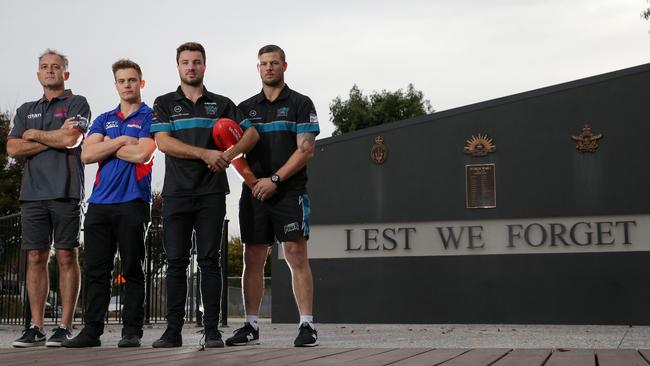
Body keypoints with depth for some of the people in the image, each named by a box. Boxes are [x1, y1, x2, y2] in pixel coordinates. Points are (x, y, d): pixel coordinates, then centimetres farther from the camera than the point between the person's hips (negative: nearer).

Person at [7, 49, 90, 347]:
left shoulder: (77, 104, 7)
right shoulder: (26, 110, 21)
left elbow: (71, 139, -11)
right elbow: (13, 149, 6)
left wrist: (34, 134, 3)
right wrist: (54, 138, -3)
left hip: (65, 192, -4)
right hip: (32, 192, 5)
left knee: (66, 257, -3)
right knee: (35, 258, 2)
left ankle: (65, 326, -1)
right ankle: (36, 328, 5)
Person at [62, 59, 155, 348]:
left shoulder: (150, 117, 4)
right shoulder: (104, 120, 19)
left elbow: (141, 153, -12)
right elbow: (87, 155, 4)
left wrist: (106, 145, 1)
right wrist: (121, 140, -5)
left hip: (132, 202, -5)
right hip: (100, 202, 5)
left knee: (132, 270, 0)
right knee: (96, 270, 4)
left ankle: (132, 331, 5)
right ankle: (92, 330, 9)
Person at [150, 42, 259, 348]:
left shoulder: (221, 104, 13)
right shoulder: (164, 104, 11)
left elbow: (251, 133, 3)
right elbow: (163, 142, -4)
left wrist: (229, 154, -17)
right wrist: (205, 154, -15)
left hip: (211, 193, 0)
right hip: (176, 193, 0)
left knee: (209, 260, -1)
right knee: (176, 262, 0)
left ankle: (212, 330, 1)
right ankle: (173, 330, 4)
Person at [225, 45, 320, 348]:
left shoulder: (300, 104, 3)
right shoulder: (246, 107, 15)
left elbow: (305, 150, -5)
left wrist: (274, 179, -13)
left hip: (289, 191, -4)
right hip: (254, 194, 4)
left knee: (297, 256, -8)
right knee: (253, 260, 4)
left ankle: (307, 325, -7)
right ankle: (251, 326, 11)